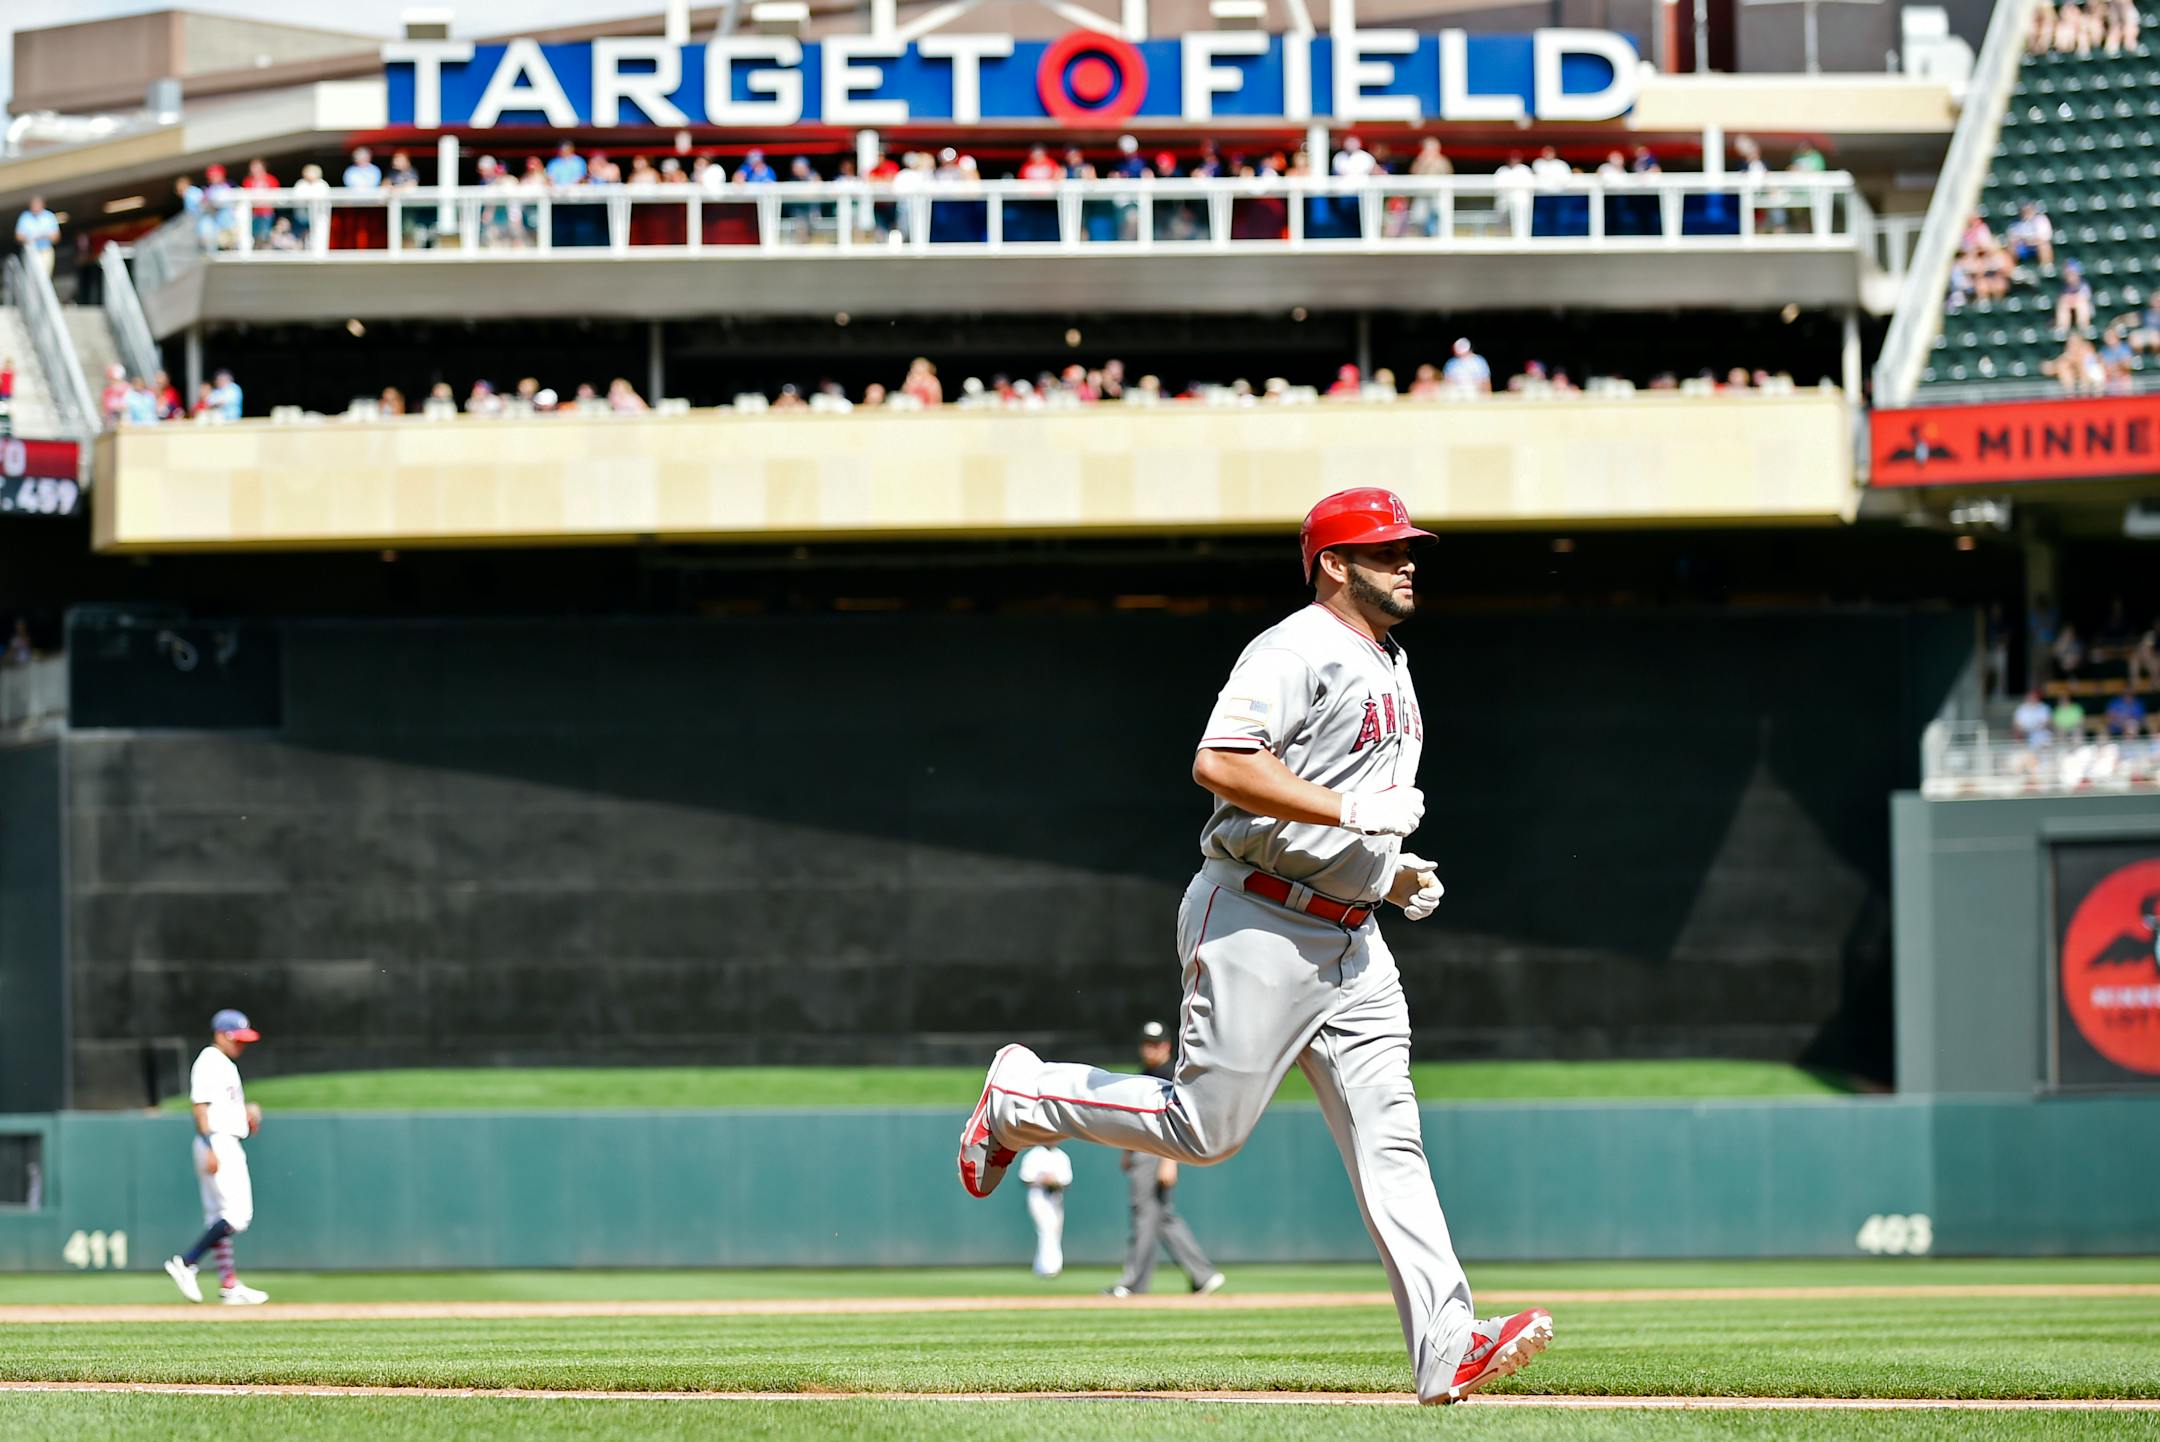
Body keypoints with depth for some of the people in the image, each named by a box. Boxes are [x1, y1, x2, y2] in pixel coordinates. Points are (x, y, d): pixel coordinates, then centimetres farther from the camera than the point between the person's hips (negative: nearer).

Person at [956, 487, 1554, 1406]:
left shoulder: (1389, 670, 19)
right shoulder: (1297, 652, -12)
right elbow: (1220, 763, -25)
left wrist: (1395, 873, 14)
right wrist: (1348, 810, -24)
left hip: (1349, 938, 8)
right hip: (1258, 924, -8)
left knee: (1388, 1138, -2)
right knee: (1205, 1126, -3)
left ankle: (1447, 1348, -10)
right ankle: (1020, 1099, 20)